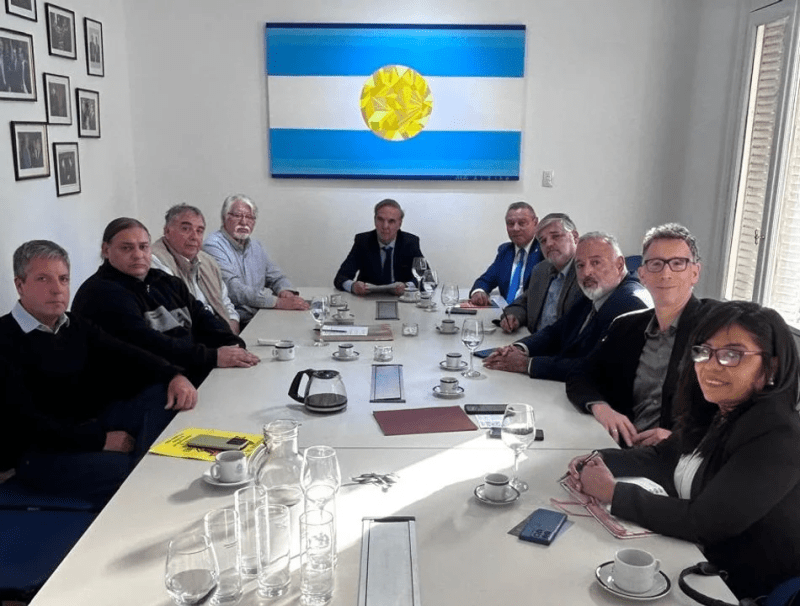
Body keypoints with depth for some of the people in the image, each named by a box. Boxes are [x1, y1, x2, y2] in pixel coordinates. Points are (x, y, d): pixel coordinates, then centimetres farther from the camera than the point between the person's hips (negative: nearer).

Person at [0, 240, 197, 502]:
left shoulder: (75, 326, 12)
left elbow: (125, 356, 4)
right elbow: (24, 421, -18)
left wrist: (174, 376, -16)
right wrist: (100, 441, -22)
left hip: (89, 428, 8)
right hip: (36, 452, -8)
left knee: (162, 394, -11)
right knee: (123, 470, -34)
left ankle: (137, 462, -26)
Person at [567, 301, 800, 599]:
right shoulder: (714, 413, 0)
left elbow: (704, 522, -26)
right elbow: (662, 458, 13)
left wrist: (614, 493, -20)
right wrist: (599, 461, -5)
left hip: (746, 592, -7)